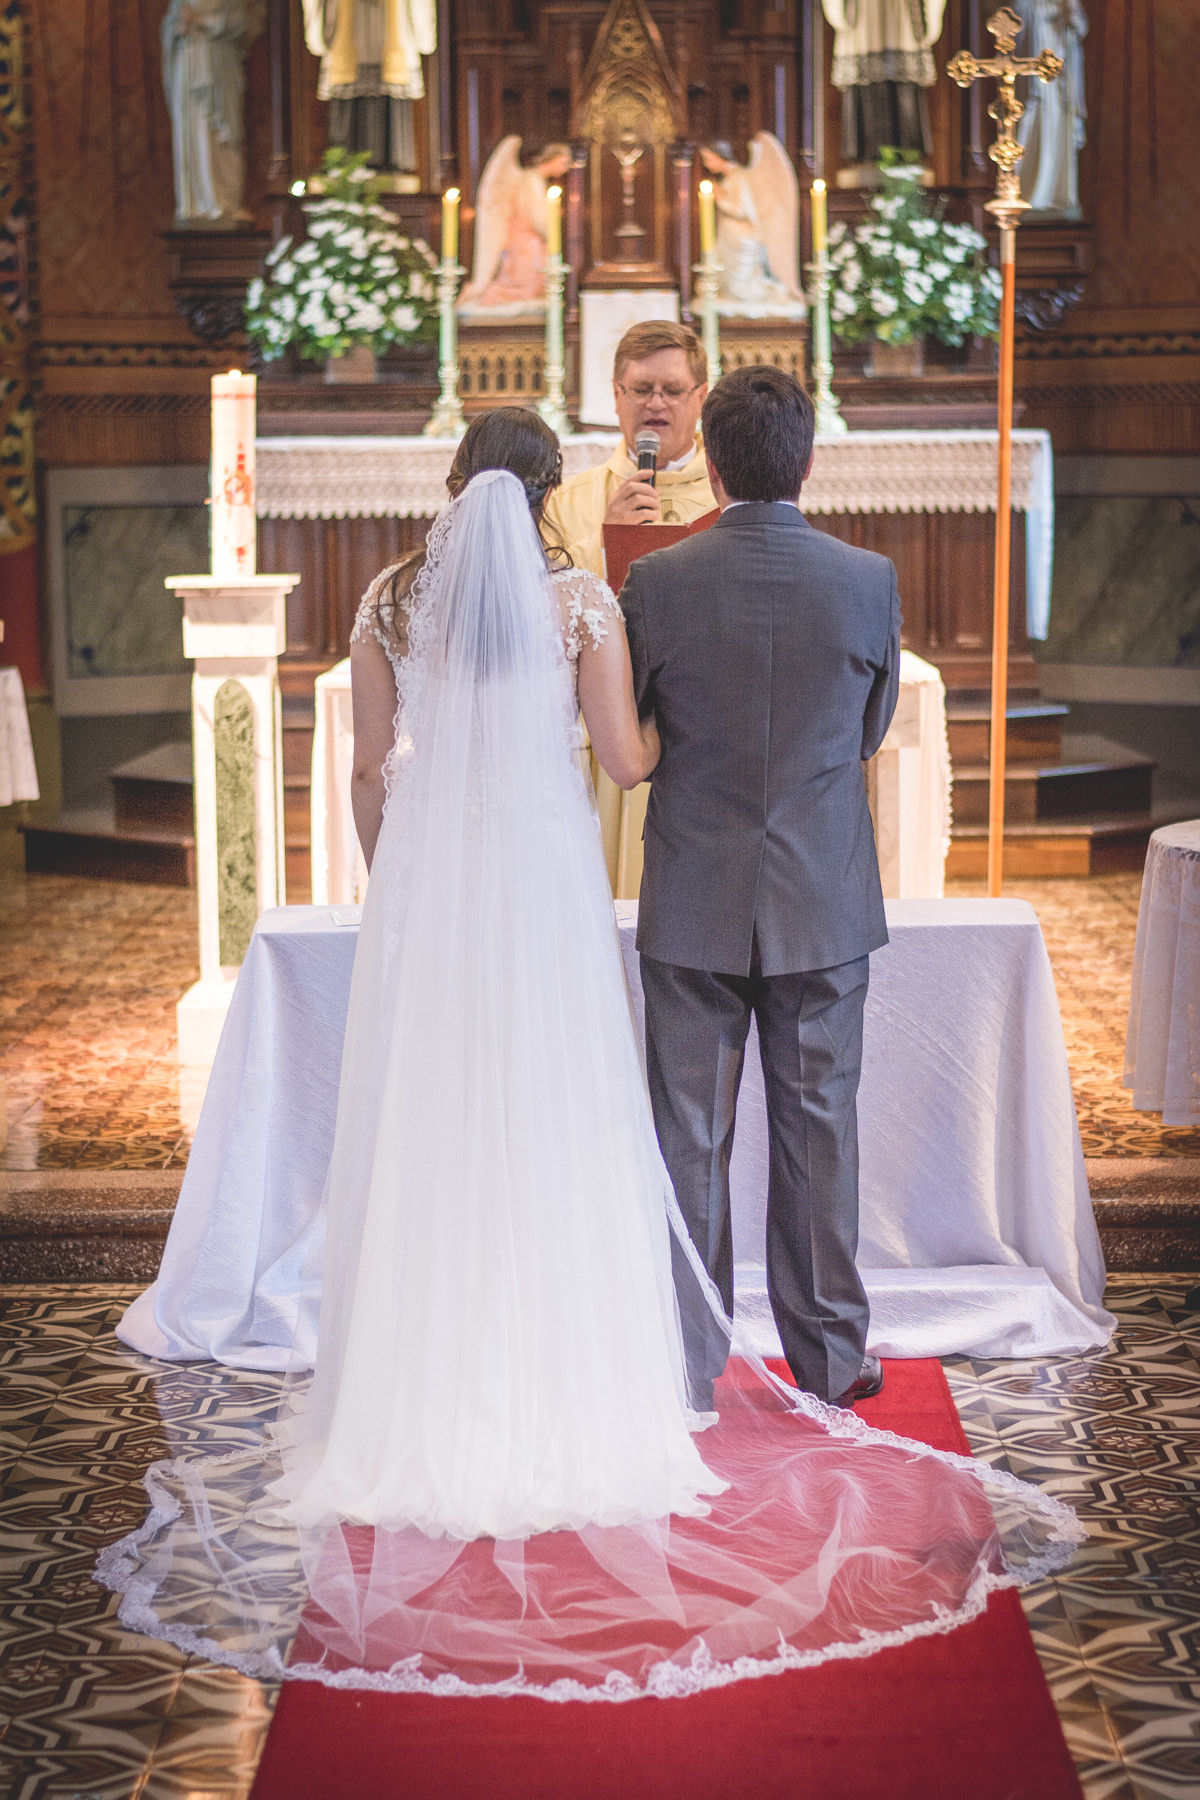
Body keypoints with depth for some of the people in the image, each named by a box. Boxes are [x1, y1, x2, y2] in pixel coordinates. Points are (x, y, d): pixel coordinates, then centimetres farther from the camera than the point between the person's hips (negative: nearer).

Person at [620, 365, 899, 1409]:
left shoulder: (656, 582, -9)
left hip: (693, 902, 0)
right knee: (819, 1126, 9)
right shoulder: (869, 581, -6)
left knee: (691, 1135, 7)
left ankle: (688, 1363, 14)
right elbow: (872, 729, 8)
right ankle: (830, 1355, 17)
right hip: (825, 902, 1)